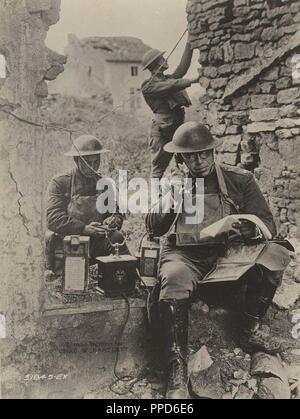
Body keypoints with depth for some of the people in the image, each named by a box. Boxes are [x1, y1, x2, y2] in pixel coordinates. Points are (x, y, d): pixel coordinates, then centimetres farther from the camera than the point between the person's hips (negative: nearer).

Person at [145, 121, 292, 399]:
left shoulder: (240, 180, 8)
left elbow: (268, 225, 3)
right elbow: (153, 228, 8)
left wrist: (245, 229, -19)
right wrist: (170, 202, -10)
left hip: (228, 251, 1)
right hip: (185, 255, -1)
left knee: (274, 254, -24)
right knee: (173, 287, -34)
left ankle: (250, 331, -7)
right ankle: (177, 379, -25)